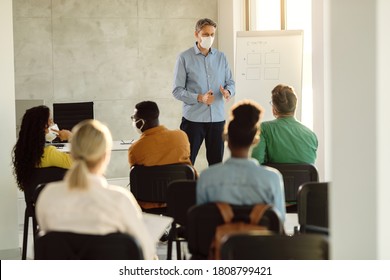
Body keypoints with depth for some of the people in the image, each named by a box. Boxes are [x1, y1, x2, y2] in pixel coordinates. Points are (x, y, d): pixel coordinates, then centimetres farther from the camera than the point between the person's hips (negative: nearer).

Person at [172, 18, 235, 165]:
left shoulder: (221, 57, 11)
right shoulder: (185, 58, -2)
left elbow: (230, 82, 13)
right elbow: (177, 90, -6)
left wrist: (228, 91, -11)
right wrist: (199, 98, -20)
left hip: (217, 118, 4)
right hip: (193, 118, -4)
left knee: (216, 162, 7)